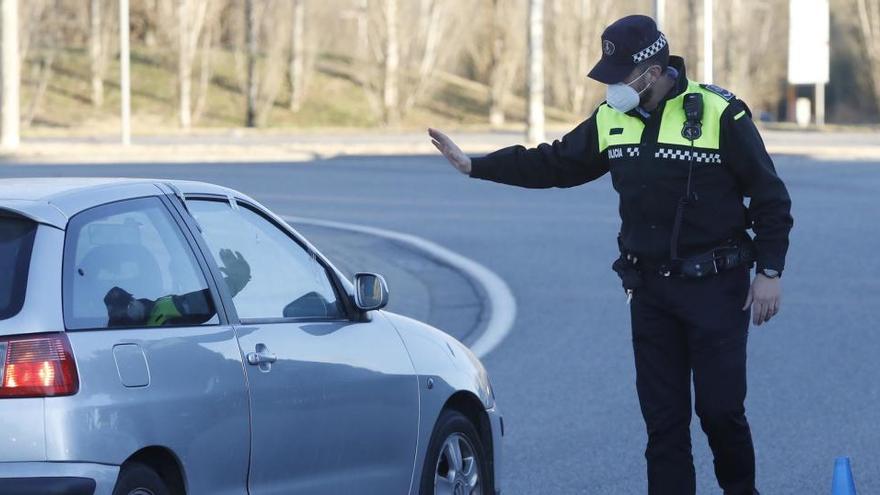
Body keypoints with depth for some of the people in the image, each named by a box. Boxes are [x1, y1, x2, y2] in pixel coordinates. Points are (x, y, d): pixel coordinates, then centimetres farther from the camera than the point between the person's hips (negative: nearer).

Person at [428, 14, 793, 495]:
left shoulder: (719, 114, -11)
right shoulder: (611, 120, 5)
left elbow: (769, 196, -6)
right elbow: (555, 164, 17)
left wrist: (769, 272, -8)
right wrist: (474, 165, 13)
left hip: (716, 288, -5)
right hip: (649, 289, 5)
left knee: (720, 407, -5)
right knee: (662, 416, 4)